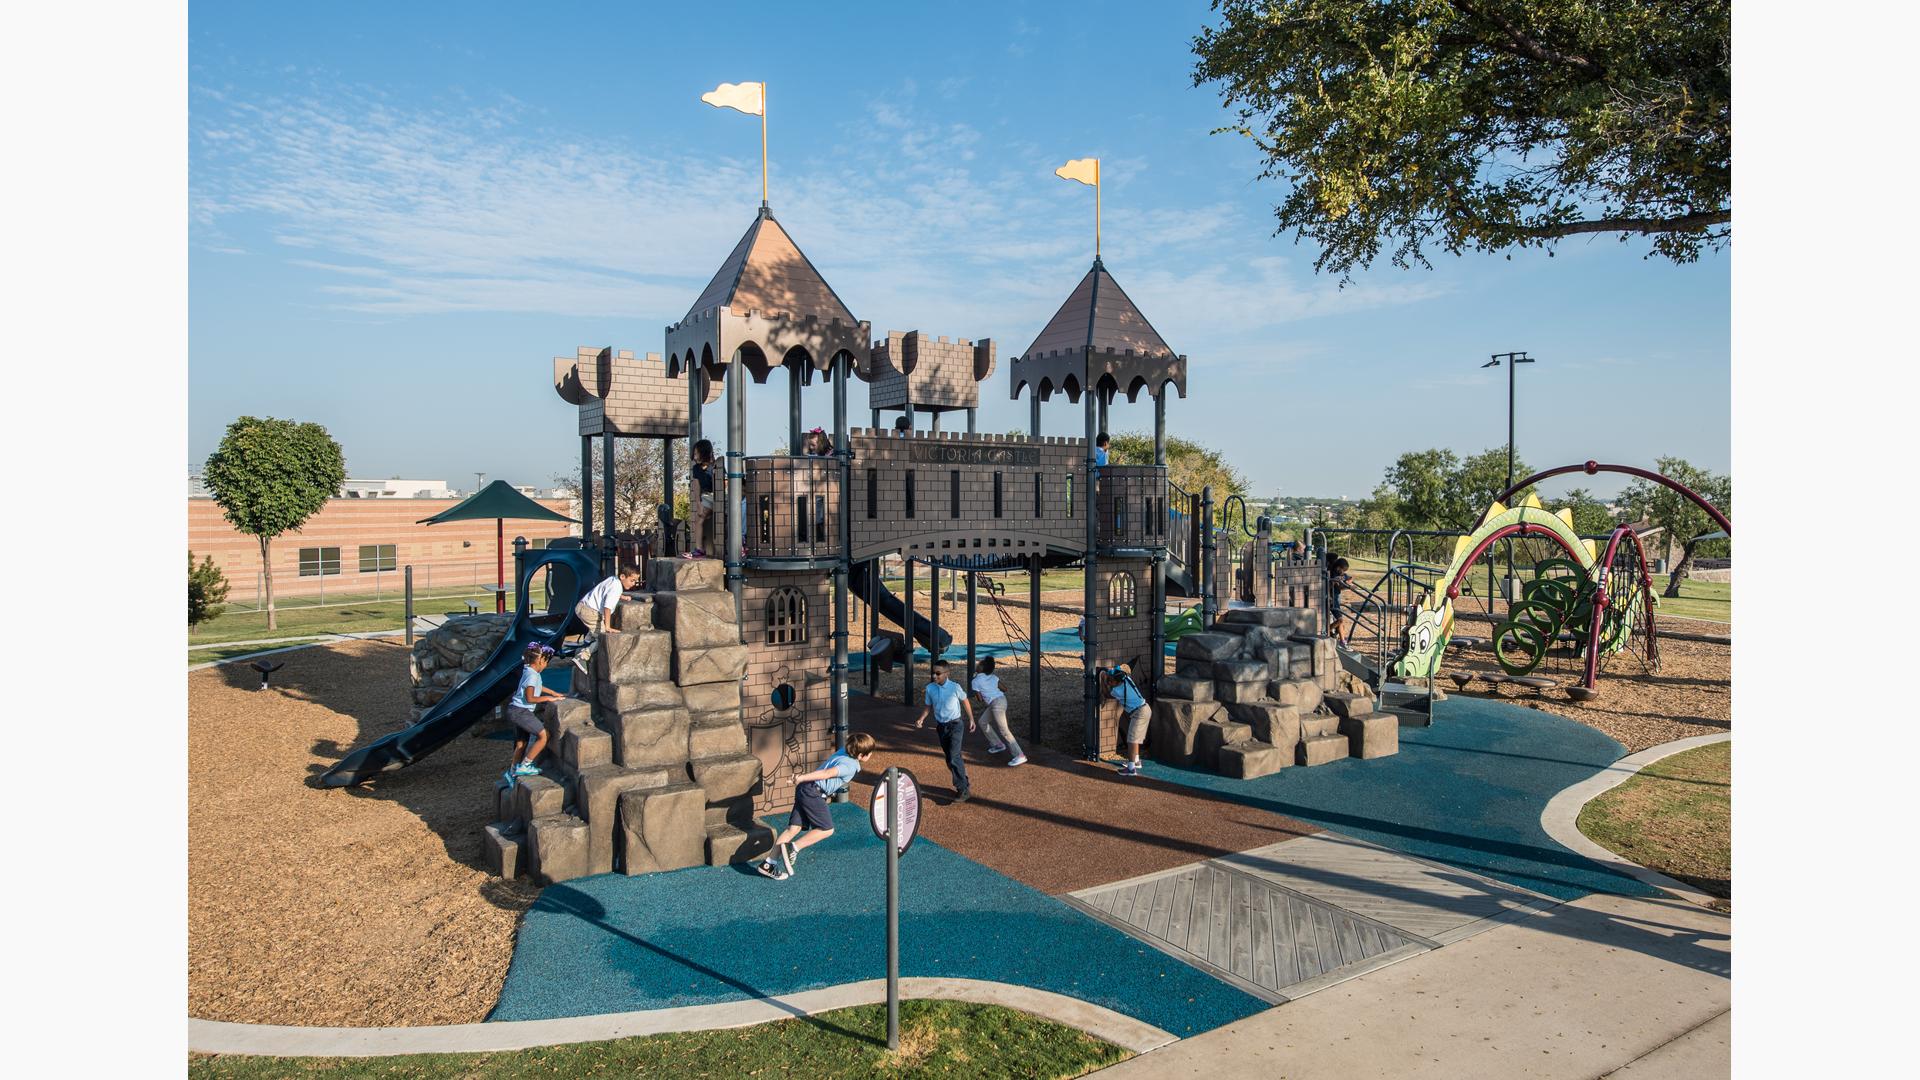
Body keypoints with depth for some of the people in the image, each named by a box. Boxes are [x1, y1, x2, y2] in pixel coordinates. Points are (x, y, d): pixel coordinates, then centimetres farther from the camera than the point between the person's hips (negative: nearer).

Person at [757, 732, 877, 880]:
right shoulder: (850, 766, -16)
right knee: (827, 829, 1)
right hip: (814, 794, -9)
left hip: (804, 790, 9)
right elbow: (826, 773, -25)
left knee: (794, 828, 8)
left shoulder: (844, 752, 11)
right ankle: (793, 847, -3)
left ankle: (767, 864, 8)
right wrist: (803, 778, -28)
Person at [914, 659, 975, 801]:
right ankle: (965, 784, 28)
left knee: (954, 757, -18)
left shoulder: (955, 687, -15)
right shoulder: (930, 688, -5)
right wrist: (921, 720, -8)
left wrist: (971, 719, 7)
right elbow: (929, 707, 8)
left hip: (955, 725, -5)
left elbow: (965, 701, 2)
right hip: (941, 727, 5)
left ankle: (963, 789, -9)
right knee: (950, 760, 12)